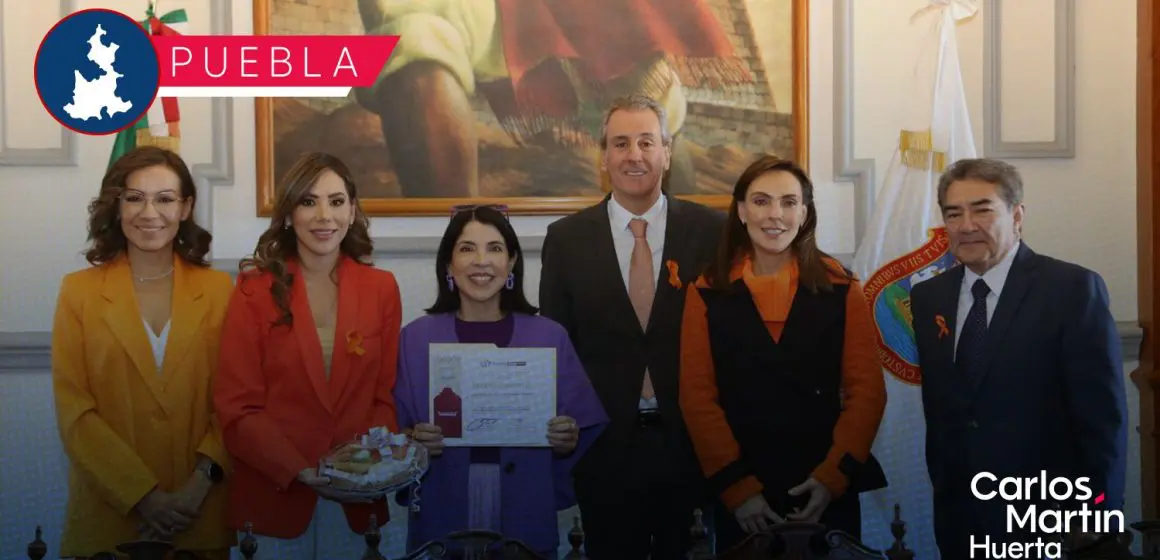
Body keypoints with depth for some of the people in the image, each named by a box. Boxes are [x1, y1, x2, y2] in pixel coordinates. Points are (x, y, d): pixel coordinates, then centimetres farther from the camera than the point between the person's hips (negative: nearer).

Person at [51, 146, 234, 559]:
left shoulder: (219, 289, 3)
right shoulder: (78, 290, 0)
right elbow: (73, 410, -5)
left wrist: (200, 483, -12)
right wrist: (143, 495, -12)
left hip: (200, 514, 1)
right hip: (108, 513, -1)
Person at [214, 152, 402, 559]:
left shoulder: (381, 288, 2)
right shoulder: (254, 290, -5)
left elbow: (384, 395, 5)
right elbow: (238, 408, -7)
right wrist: (299, 471, -19)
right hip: (273, 496, -2)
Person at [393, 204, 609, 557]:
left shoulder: (549, 337, 1)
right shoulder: (416, 338, 0)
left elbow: (580, 436, 5)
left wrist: (568, 440, -15)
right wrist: (413, 441, -16)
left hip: (526, 517, 1)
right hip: (442, 518, 0)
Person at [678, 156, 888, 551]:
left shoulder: (841, 290, 2)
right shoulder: (707, 293, 0)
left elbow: (867, 391, -1)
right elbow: (697, 396, -3)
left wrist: (833, 477, -10)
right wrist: (736, 486, -10)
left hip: (827, 492, 0)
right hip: (740, 497, 0)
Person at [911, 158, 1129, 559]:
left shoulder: (1074, 288, -9)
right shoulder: (928, 297, 6)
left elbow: (1102, 416, -11)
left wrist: (1095, 518, -12)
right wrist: (941, 485, 7)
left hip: (1047, 515, -4)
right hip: (957, 516, 5)